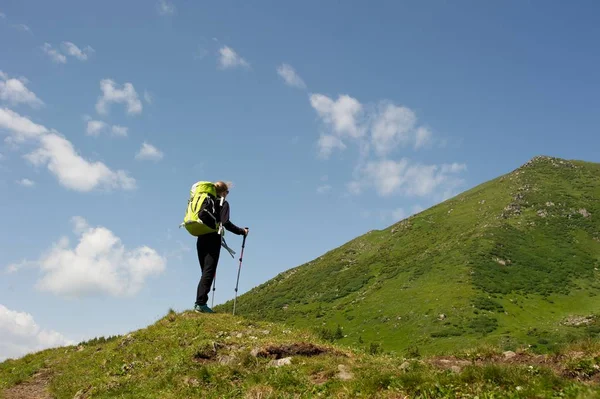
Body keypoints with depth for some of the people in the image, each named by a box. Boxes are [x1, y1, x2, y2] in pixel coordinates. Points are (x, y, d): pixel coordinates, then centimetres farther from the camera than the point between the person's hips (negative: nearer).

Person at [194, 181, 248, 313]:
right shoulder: (223, 203, -1)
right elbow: (226, 223, -13)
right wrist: (242, 231, -5)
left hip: (201, 239, 7)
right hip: (213, 240, -7)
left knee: (206, 272, 13)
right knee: (209, 272, -8)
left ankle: (199, 303, 8)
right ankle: (201, 303, -14)